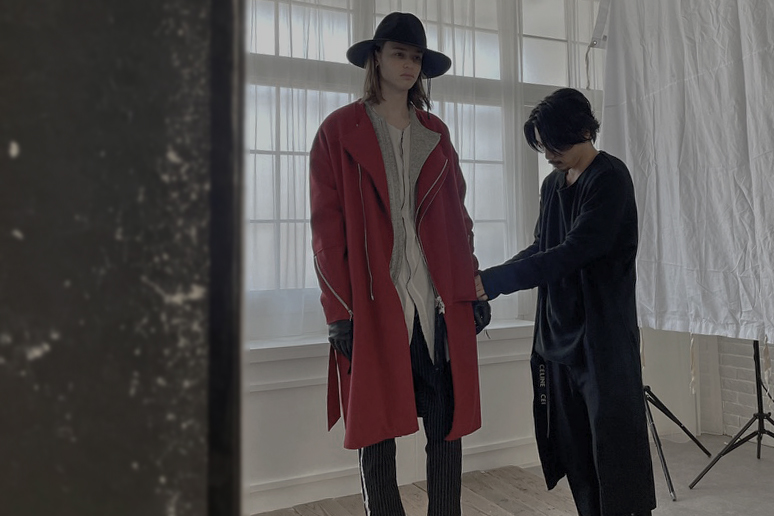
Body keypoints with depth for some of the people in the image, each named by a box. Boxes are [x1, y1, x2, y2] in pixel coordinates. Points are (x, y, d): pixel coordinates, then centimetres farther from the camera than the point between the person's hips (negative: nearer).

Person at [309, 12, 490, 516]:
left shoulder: (437, 133, 16)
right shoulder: (340, 130, 3)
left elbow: (458, 216, 14)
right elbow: (327, 226, -4)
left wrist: (473, 287, 7)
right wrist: (339, 311, -9)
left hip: (440, 304, 4)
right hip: (373, 307, -3)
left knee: (448, 427, 9)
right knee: (377, 436, 6)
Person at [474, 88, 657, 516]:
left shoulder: (610, 179, -10)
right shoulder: (552, 185, 13)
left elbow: (574, 251, -20)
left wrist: (494, 281, -21)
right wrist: (485, 280, -1)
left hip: (604, 336, -7)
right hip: (559, 333, 7)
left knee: (614, 444, -1)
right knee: (574, 446, 13)